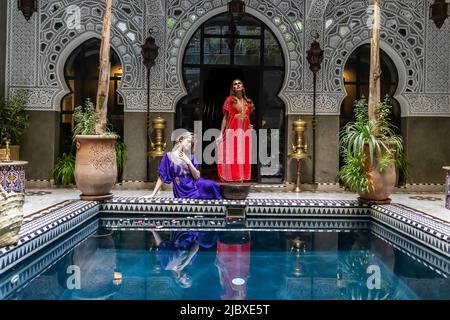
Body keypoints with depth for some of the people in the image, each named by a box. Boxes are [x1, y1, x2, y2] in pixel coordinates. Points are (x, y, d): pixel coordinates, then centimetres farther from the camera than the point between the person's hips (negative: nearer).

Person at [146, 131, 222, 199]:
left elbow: (197, 177, 1)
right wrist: (153, 194, -3)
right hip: (182, 190, -4)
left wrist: (189, 162, -10)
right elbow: (162, 177, 1)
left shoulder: (191, 157, 10)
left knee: (211, 185, -27)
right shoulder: (169, 156, -1)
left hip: (194, 185, 4)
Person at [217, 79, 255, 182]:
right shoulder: (230, 100, 4)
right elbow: (225, 118, 1)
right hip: (232, 132, -4)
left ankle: (242, 179, 10)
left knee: (243, 157, 4)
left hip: (245, 133, 4)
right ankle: (230, 179, -3)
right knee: (231, 157, -6)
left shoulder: (248, 102, 15)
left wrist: (250, 126, 4)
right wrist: (221, 134, -6)